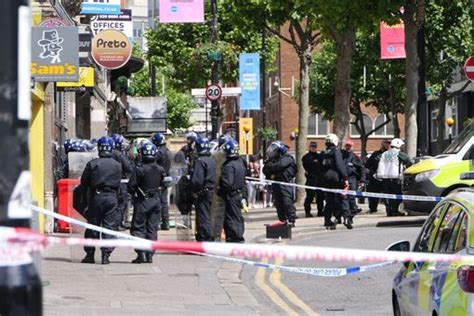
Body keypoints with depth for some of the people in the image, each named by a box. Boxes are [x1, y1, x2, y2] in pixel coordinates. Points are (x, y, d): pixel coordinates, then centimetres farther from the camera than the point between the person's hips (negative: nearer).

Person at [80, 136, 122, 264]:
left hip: (96, 196, -1)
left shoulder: (92, 164, -5)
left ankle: (90, 255, 13)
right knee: (110, 226, 4)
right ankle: (106, 255, -3)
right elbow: (118, 184, 8)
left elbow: (83, 182, 2)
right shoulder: (117, 165, 1)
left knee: (92, 226, 8)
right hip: (112, 197, 1)